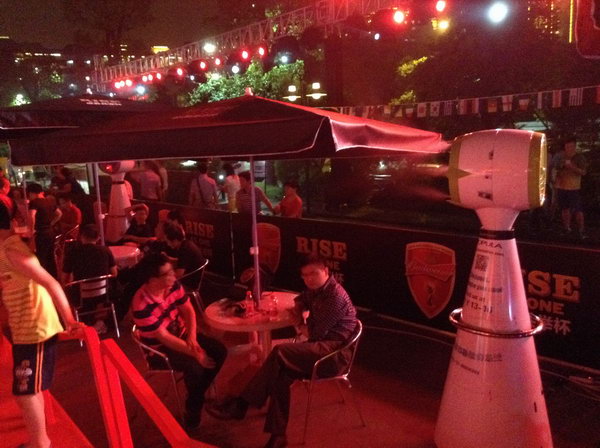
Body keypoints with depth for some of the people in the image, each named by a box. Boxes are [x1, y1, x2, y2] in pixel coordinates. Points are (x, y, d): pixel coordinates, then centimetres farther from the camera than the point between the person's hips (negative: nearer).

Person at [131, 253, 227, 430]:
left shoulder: (173, 285, -13)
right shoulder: (141, 305, -30)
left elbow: (188, 310, -2)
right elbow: (163, 337, -26)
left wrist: (192, 337, -17)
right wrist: (194, 353, -25)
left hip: (181, 333, 7)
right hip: (160, 347, -6)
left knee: (219, 351, -7)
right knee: (194, 367, -27)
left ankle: (198, 395, 11)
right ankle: (193, 410, 1)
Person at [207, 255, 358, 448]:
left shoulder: (335, 295, -15)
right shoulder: (315, 290, 13)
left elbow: (317, 333, -16)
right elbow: (300, 302, 36)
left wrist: (302, 328, 6)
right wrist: (298, 311, 12)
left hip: (334, 352, -8)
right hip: (319, 347, 9)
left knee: (280, 352, -27)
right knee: (281, 374, -19)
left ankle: (241, 404, -19)